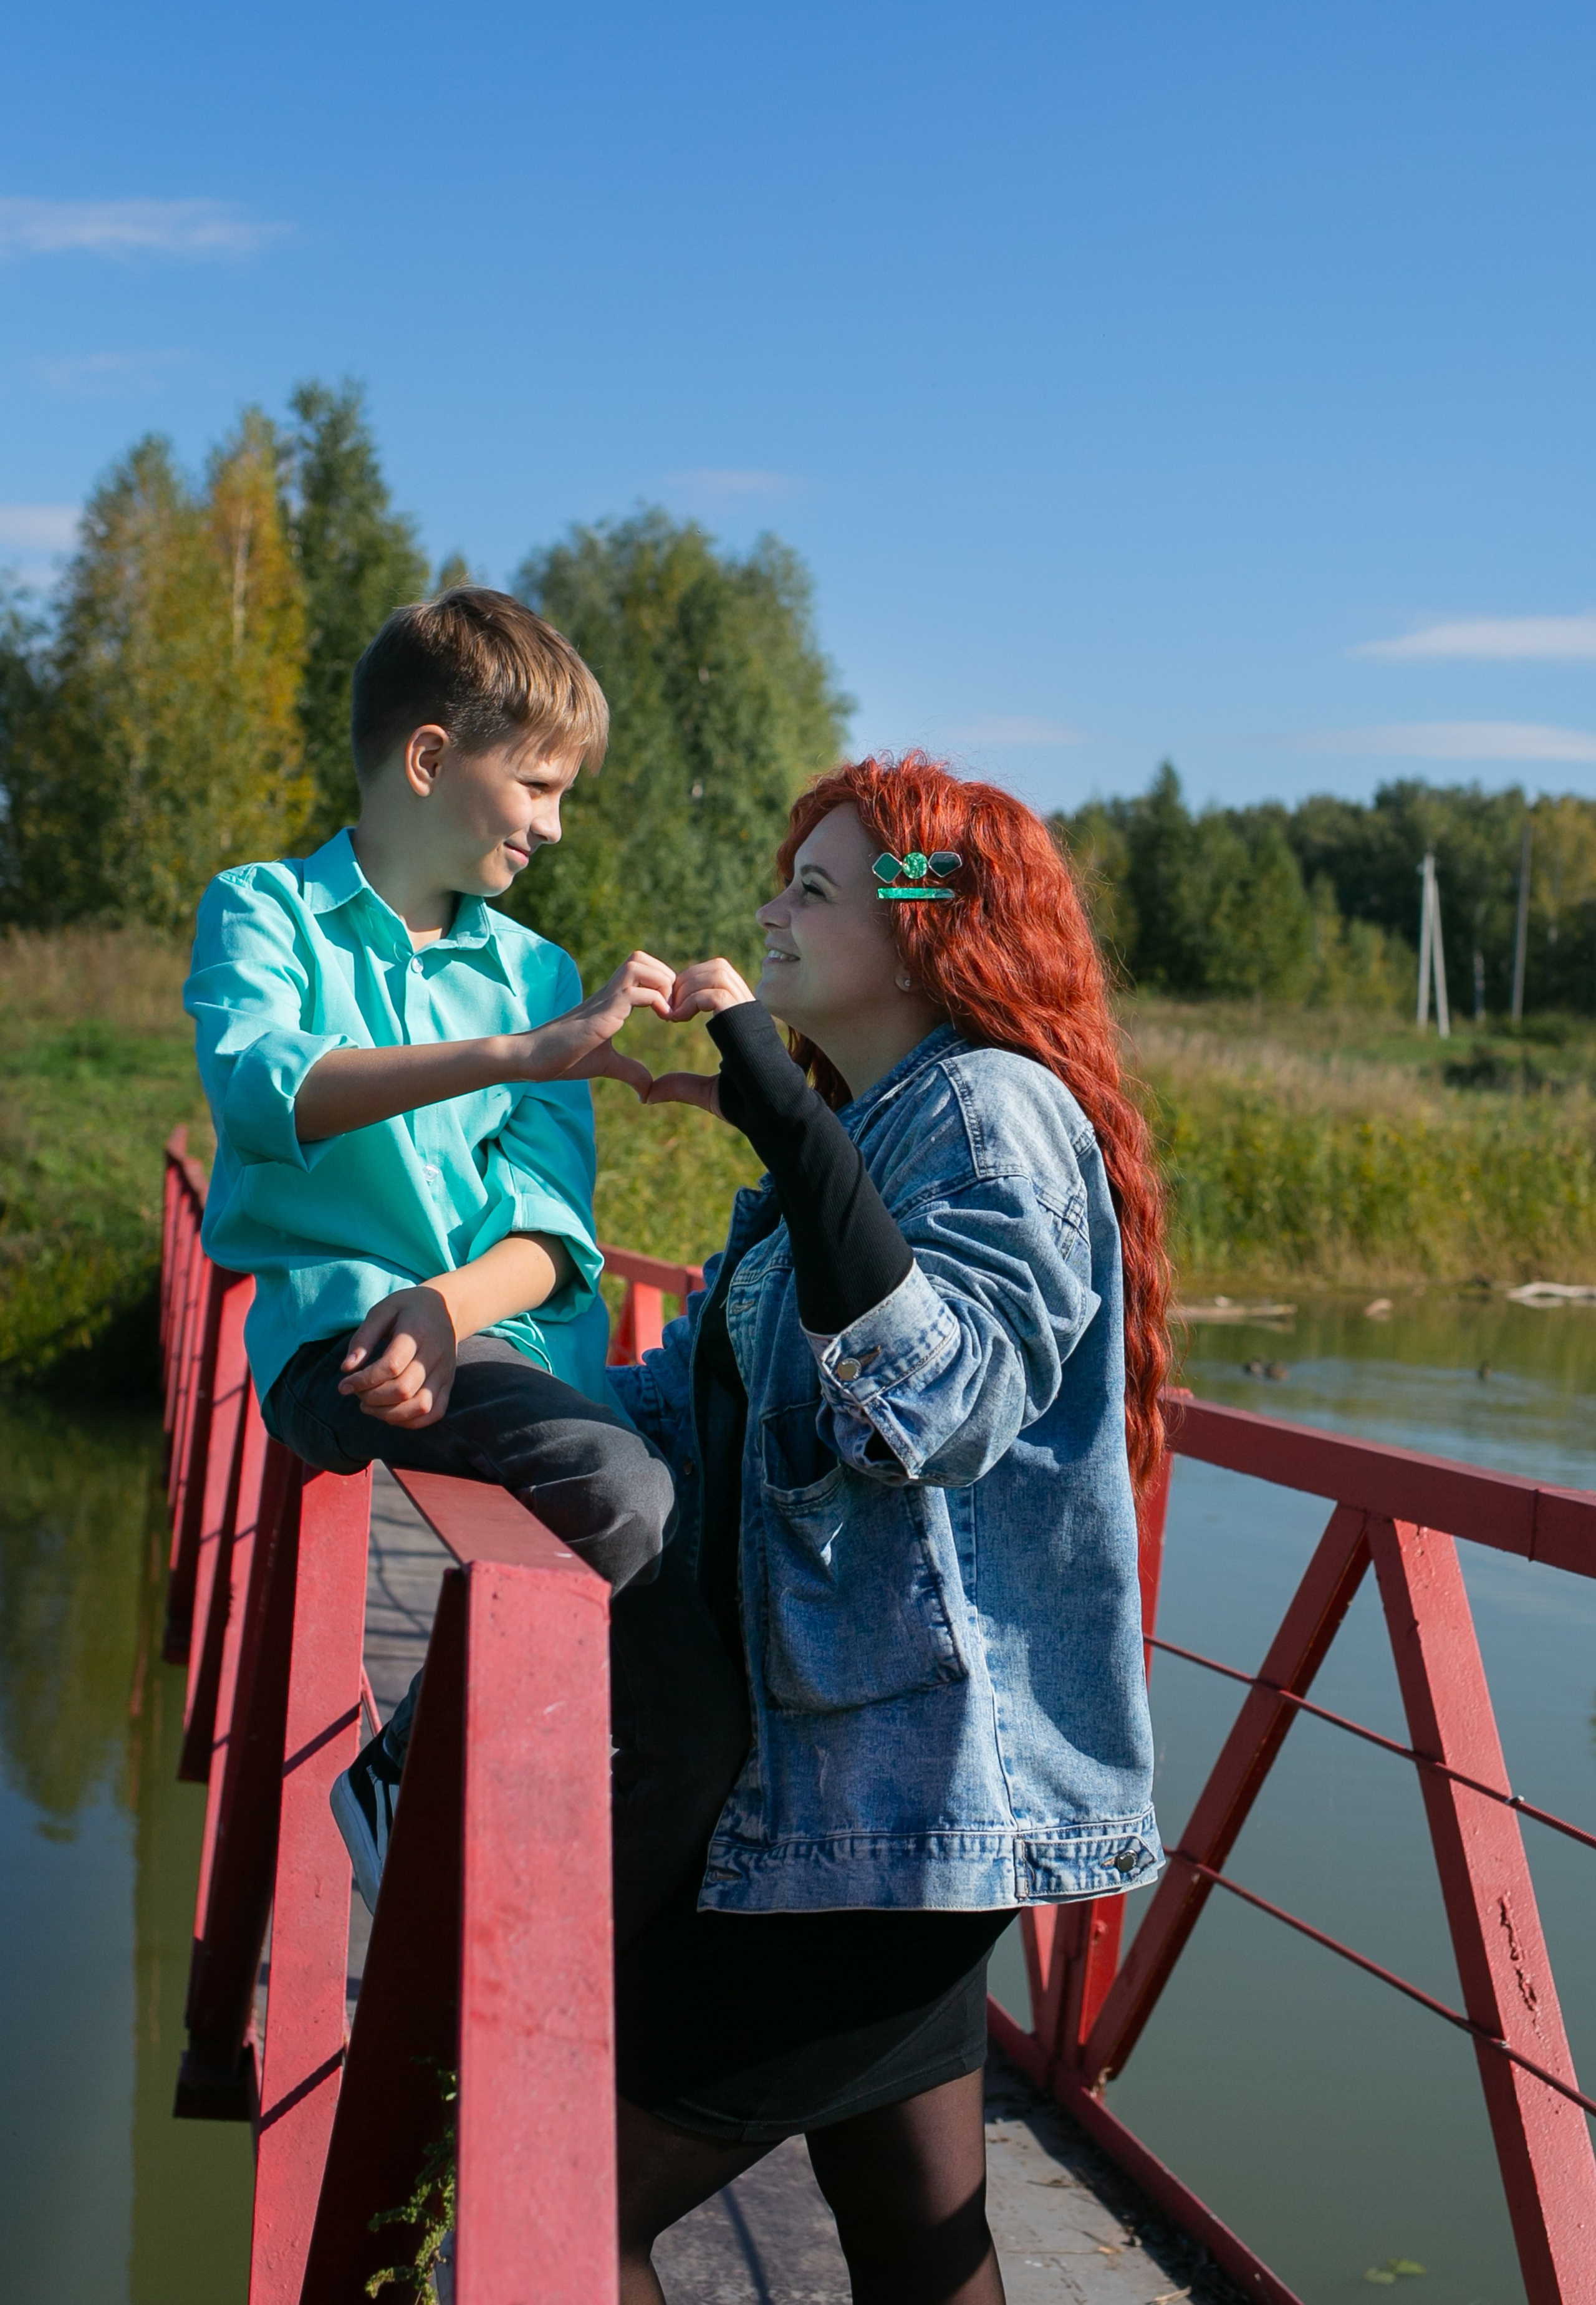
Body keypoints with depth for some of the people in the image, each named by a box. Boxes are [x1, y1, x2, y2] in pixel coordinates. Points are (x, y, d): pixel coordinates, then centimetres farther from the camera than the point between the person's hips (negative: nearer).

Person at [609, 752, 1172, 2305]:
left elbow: (935, 1400, -27)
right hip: (855, 1771, 9)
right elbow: (700, 1410, 15)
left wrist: (781, 1117, -29)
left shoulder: (993, 1110, -10)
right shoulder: (855, 1133, 19)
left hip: (902, 1787, -9)